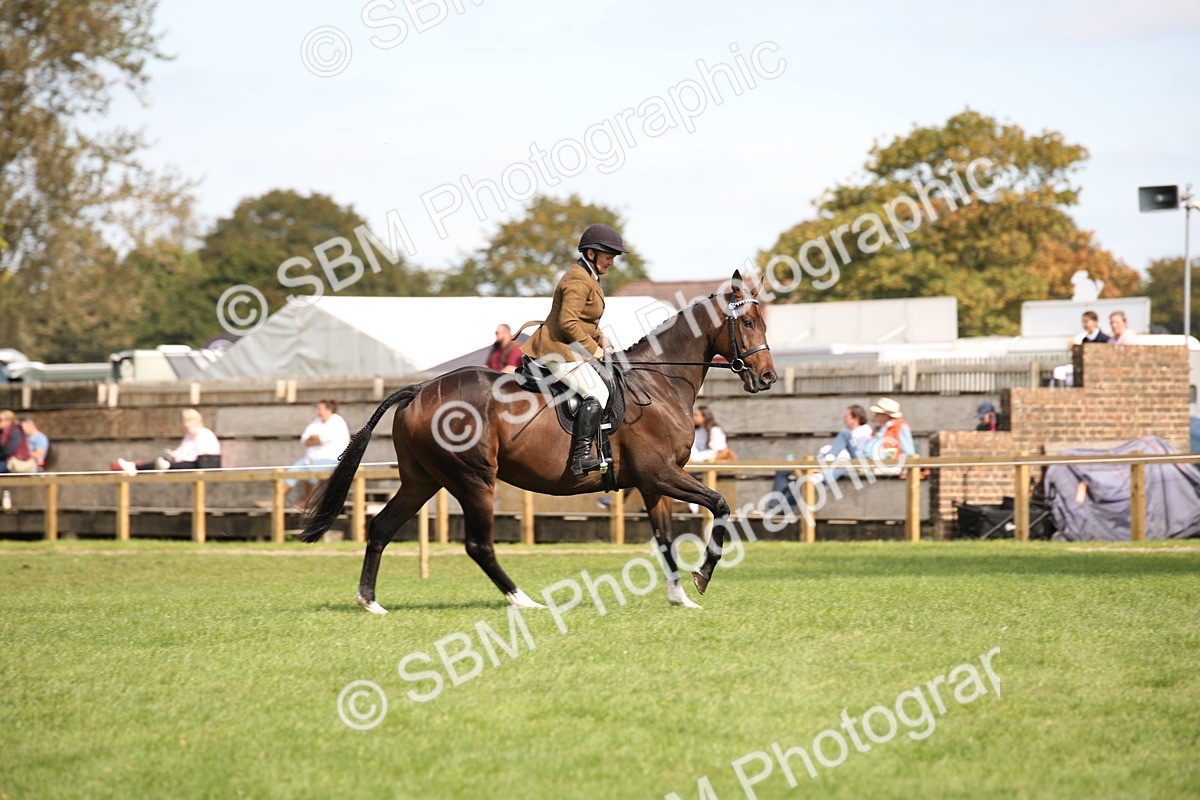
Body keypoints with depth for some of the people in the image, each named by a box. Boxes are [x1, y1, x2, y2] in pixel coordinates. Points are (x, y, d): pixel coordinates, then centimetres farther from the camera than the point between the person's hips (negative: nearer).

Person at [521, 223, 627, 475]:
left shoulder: (588, 278, 19)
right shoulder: (578, 280, -16)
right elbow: (568, 322, -25)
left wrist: (603, 343, 12)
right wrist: (594, 349, -18)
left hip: (572, 349, 11)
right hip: (559, 350, -11)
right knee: (596, 393, -25)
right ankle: (581, 457, -34)